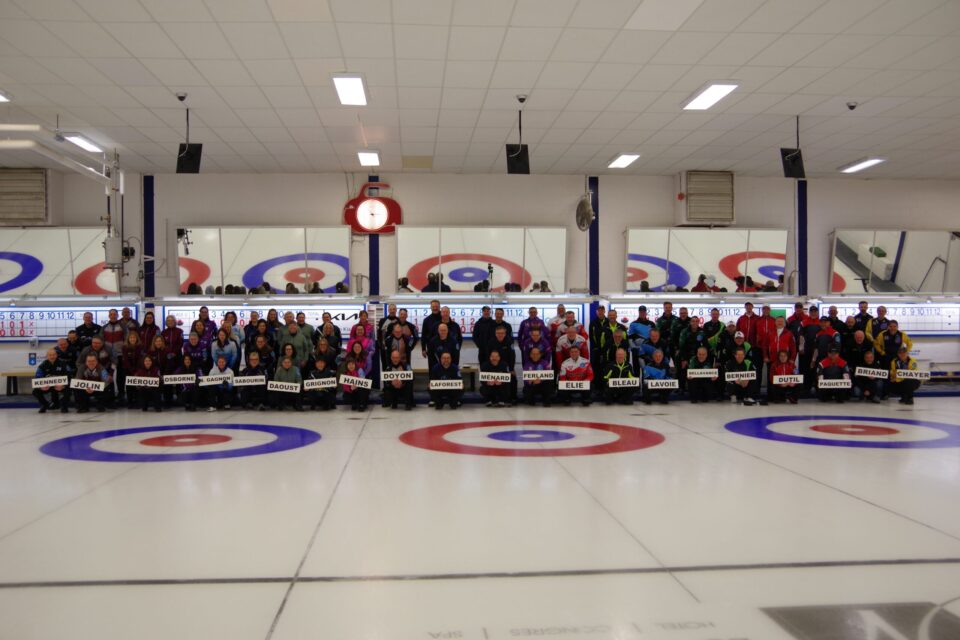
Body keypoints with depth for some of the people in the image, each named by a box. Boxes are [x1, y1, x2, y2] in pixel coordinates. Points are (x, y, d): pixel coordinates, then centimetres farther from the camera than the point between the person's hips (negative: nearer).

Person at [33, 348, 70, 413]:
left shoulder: (62, 364, -13)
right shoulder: (43, 365, -5)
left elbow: (68, 377, -17)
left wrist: (63, 386, -36)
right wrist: (41, 386, -31)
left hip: (60, 385, -3)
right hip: (47, 386, 3)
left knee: (67, 389, -34)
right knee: (36, 391, -19)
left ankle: (64, 406, -6)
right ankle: (45, 405, 10)